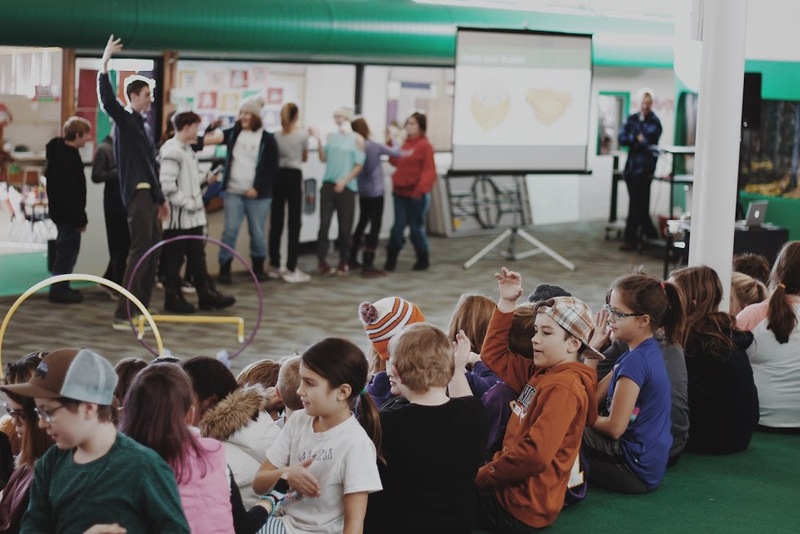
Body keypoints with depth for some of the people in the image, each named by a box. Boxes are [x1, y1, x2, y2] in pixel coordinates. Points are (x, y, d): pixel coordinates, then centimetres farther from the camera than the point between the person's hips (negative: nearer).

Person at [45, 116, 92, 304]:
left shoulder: (62, 151, 12)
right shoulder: (67, 158, -20)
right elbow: (70, 192, -23)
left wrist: (80, 216, 16)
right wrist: (80, 218, -20)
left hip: (61, 211, 10)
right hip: (68, 213, -10)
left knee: (66, 249, 15)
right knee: (68, 250, -3)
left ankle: (61, 288, 22)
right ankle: (59, 290, 2)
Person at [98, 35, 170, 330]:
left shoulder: (145, 126, 19)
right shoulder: (124, 120, -5)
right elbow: (106, 97, -24)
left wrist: (161, 198, 25)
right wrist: (105, 62, -31)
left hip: (149, 194, 9)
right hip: (136, 193, -9)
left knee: (153, 251, 10)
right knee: (139, 250, -13)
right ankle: (123, 315, -14)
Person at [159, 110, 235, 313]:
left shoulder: (187, 149, 14)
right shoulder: (171, 151, -16)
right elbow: (167, 186, -22)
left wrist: (204, 178, 10)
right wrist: (187, 203, -19)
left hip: (193, 216, 9)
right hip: (178, 218, -9)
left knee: (197, 257, 14)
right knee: (174, 259, 2)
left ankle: (207, 295, 20)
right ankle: (173, 297, 10)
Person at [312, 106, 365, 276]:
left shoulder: (357, 139, 1)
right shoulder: (331, 137, 9)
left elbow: (359, 165, -3)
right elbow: (324, 158, 3)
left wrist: (344, 181, -13)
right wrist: (319, 141, -8)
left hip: (347, 187, -2)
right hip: (328, 185, 2)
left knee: (345, 227, 2)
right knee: (324, 223, -5)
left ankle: (344, 263, 15)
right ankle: (322, 261, 0)